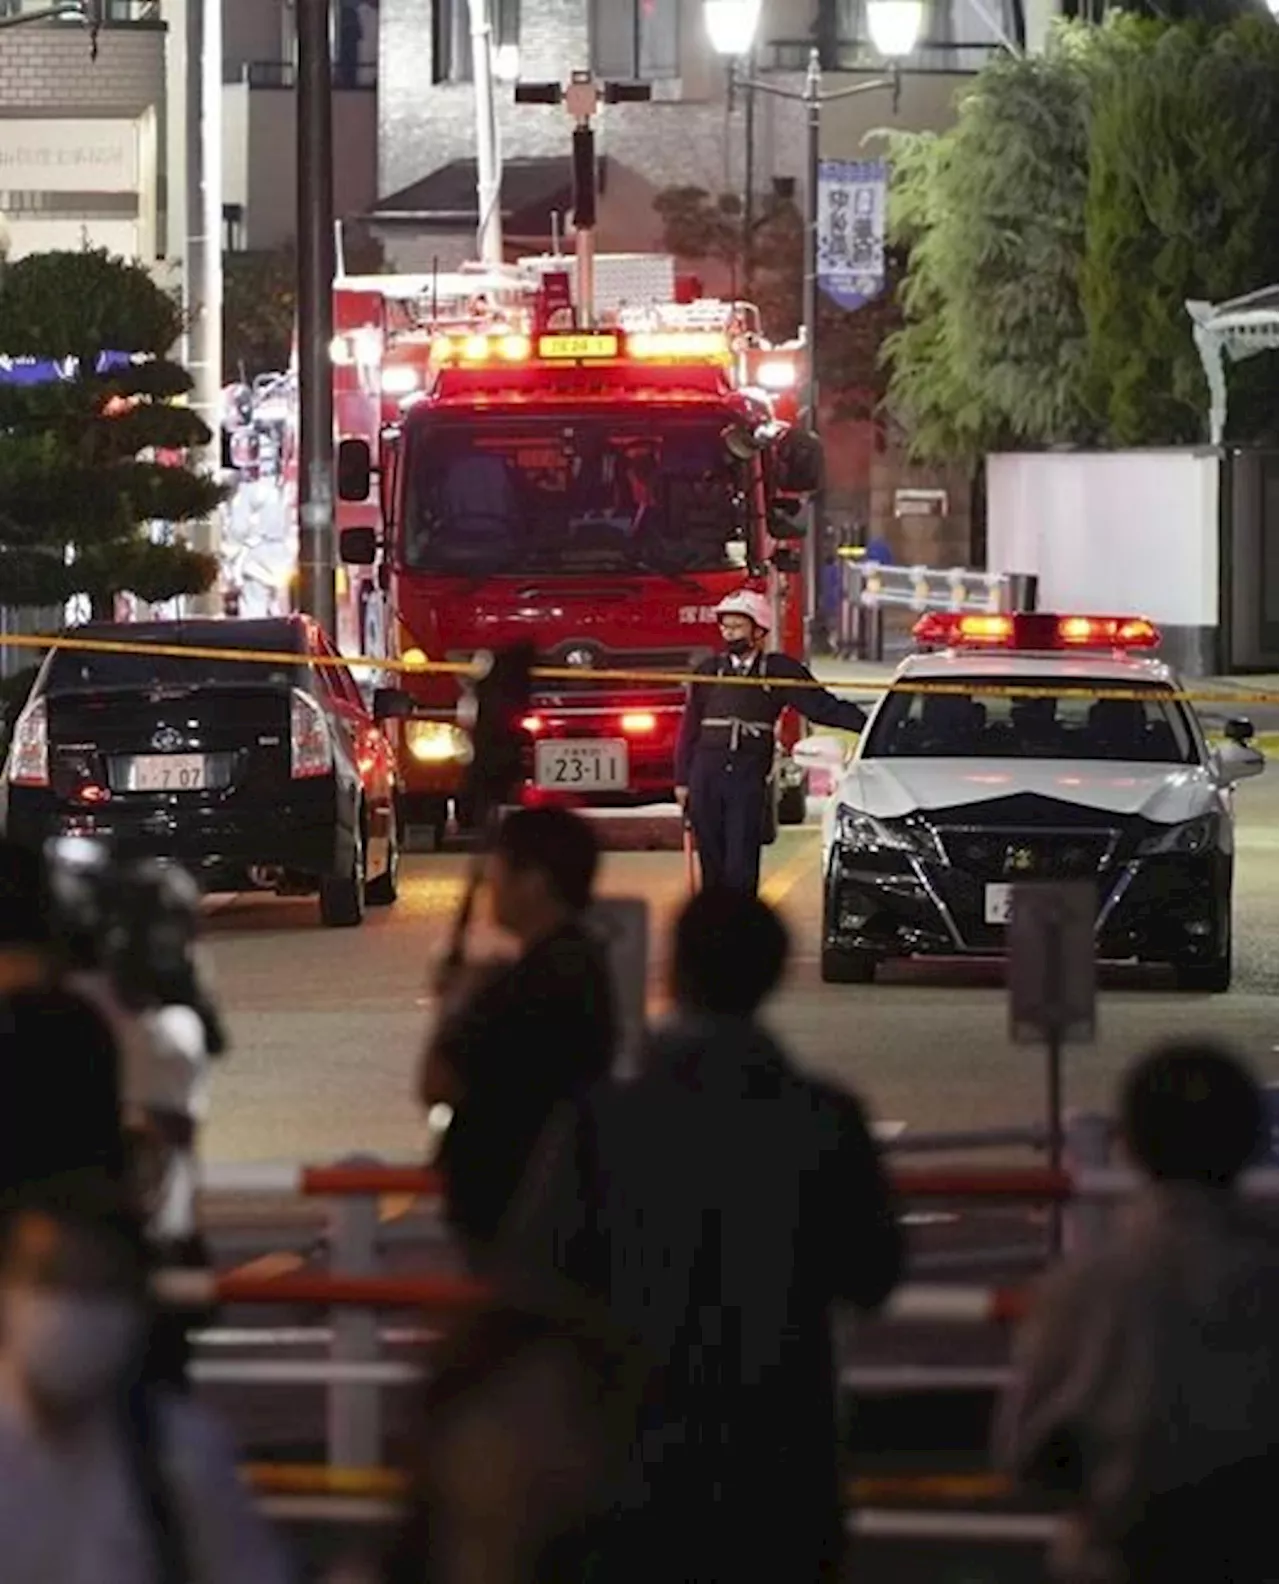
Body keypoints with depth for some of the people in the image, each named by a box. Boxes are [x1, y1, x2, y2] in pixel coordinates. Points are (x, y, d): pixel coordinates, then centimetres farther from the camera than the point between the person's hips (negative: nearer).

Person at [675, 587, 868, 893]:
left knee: (741, 867, -8)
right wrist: (682, 781, 10)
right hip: (707, 776, 2)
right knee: (712, 864, 4)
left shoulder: (779, 670, 4)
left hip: (749, 779, -2)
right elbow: (690, 729, 13)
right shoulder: (709, 671, 10)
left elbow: (822, 707, 2)